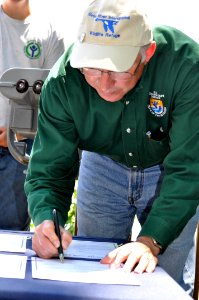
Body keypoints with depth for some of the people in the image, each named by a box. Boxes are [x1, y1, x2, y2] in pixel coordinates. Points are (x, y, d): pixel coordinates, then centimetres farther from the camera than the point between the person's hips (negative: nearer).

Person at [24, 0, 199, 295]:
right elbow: (49, 167, -23)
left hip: (169, 170, -1)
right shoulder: (63, 81, -28)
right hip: (103, 167, 2)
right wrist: (46, 218, -44)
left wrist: (151, 241, -43)